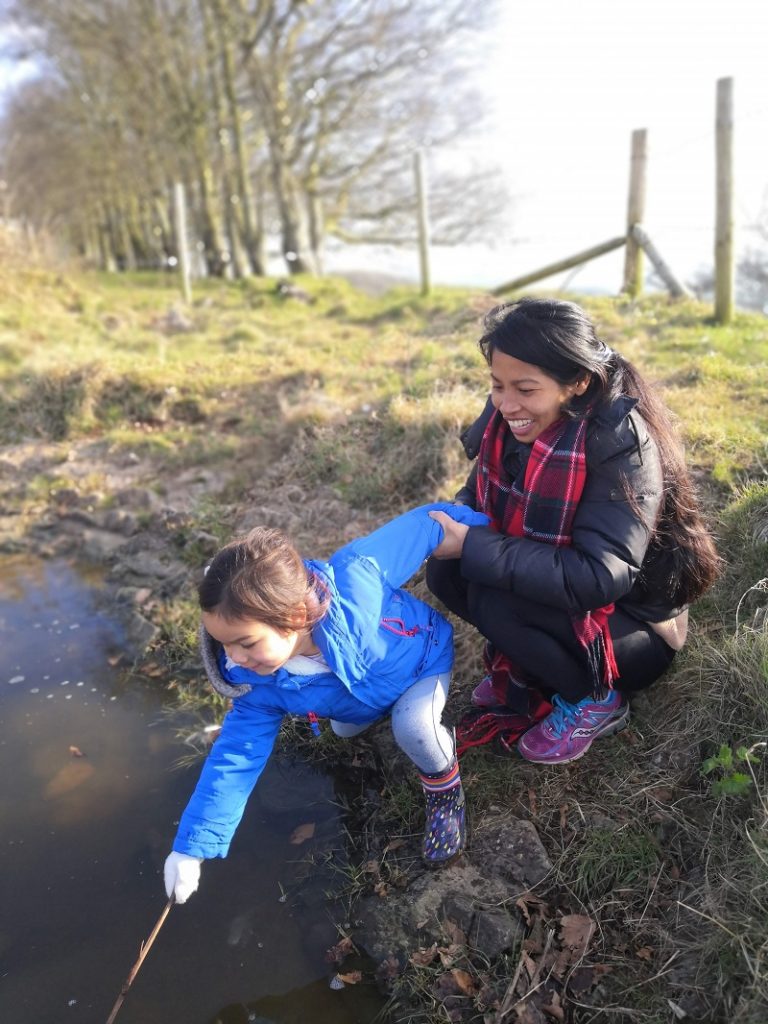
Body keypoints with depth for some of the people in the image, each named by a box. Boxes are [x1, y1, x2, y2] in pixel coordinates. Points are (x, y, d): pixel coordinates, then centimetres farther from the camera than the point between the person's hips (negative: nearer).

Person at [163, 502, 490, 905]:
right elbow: (236, 754, -20)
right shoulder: (262, 684, -30)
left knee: (414, 728, -30)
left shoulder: (354, 582, -47)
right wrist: (191, 846, -20)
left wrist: (483, 524, -19)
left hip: (423, 655, -4)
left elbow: (423, 524, -35)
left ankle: (445, 789, 1)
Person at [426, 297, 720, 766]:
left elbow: (598, 578, -35)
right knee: (446, 572, -14)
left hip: (630, 623, -6)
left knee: (493, 600, -29)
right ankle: (528, 668, 9)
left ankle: (597, 699, -3)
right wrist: (448, 523, -21)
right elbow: (480, 498, 3)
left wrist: (474, 548, -36)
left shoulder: (623, 445, -30)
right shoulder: (510, 418, -11)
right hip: (555, 599, 7)